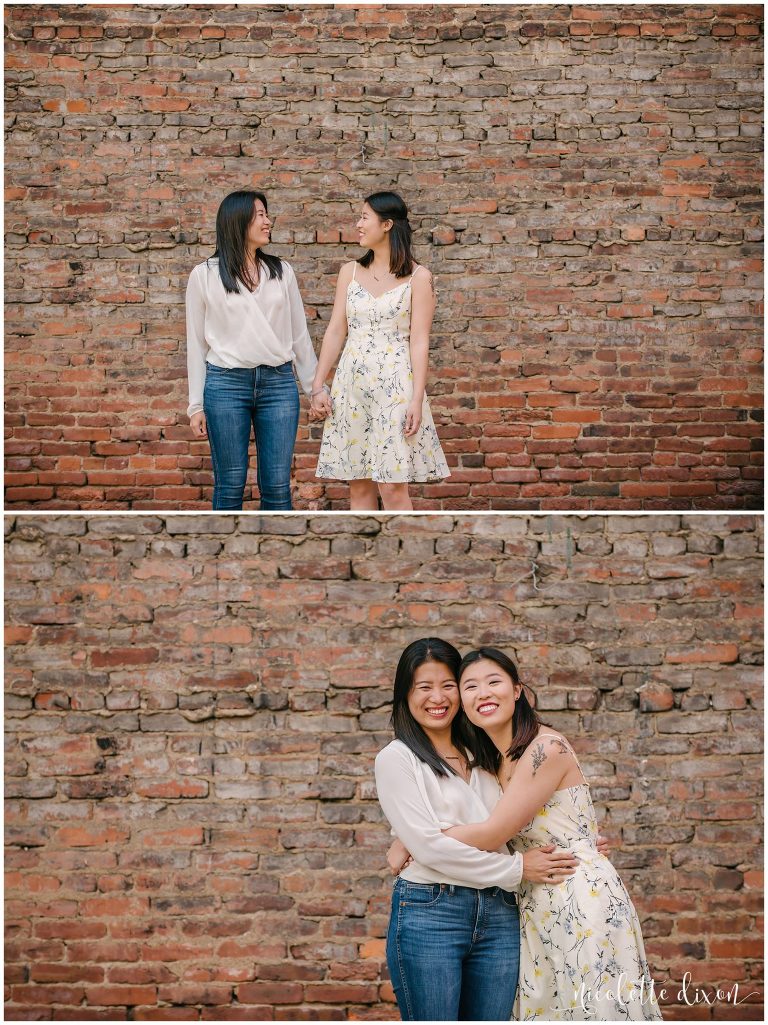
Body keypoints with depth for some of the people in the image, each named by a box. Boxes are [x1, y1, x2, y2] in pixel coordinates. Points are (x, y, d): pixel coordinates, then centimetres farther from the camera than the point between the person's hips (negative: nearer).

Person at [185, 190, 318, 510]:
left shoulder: (282, 271, 10)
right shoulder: (205, 275, 3)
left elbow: (300, 335, 13)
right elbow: (196, 343, 5)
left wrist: (315, 388, 10)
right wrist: (196, 405, 2)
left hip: (279, 383, 2)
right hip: (226, 384, -2)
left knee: (277, 486, 2)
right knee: (230, 485, 3)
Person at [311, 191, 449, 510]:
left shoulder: (418, 277, -2)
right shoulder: (350, 271, 10)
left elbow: (419, 341, -6)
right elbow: (335, 331, 9)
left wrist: (417, 399, -12)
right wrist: (318, 386, 2)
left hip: (395, 385, -4)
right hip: (352, 385, 4)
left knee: (392, 487, -8)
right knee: (359, 485, 6)